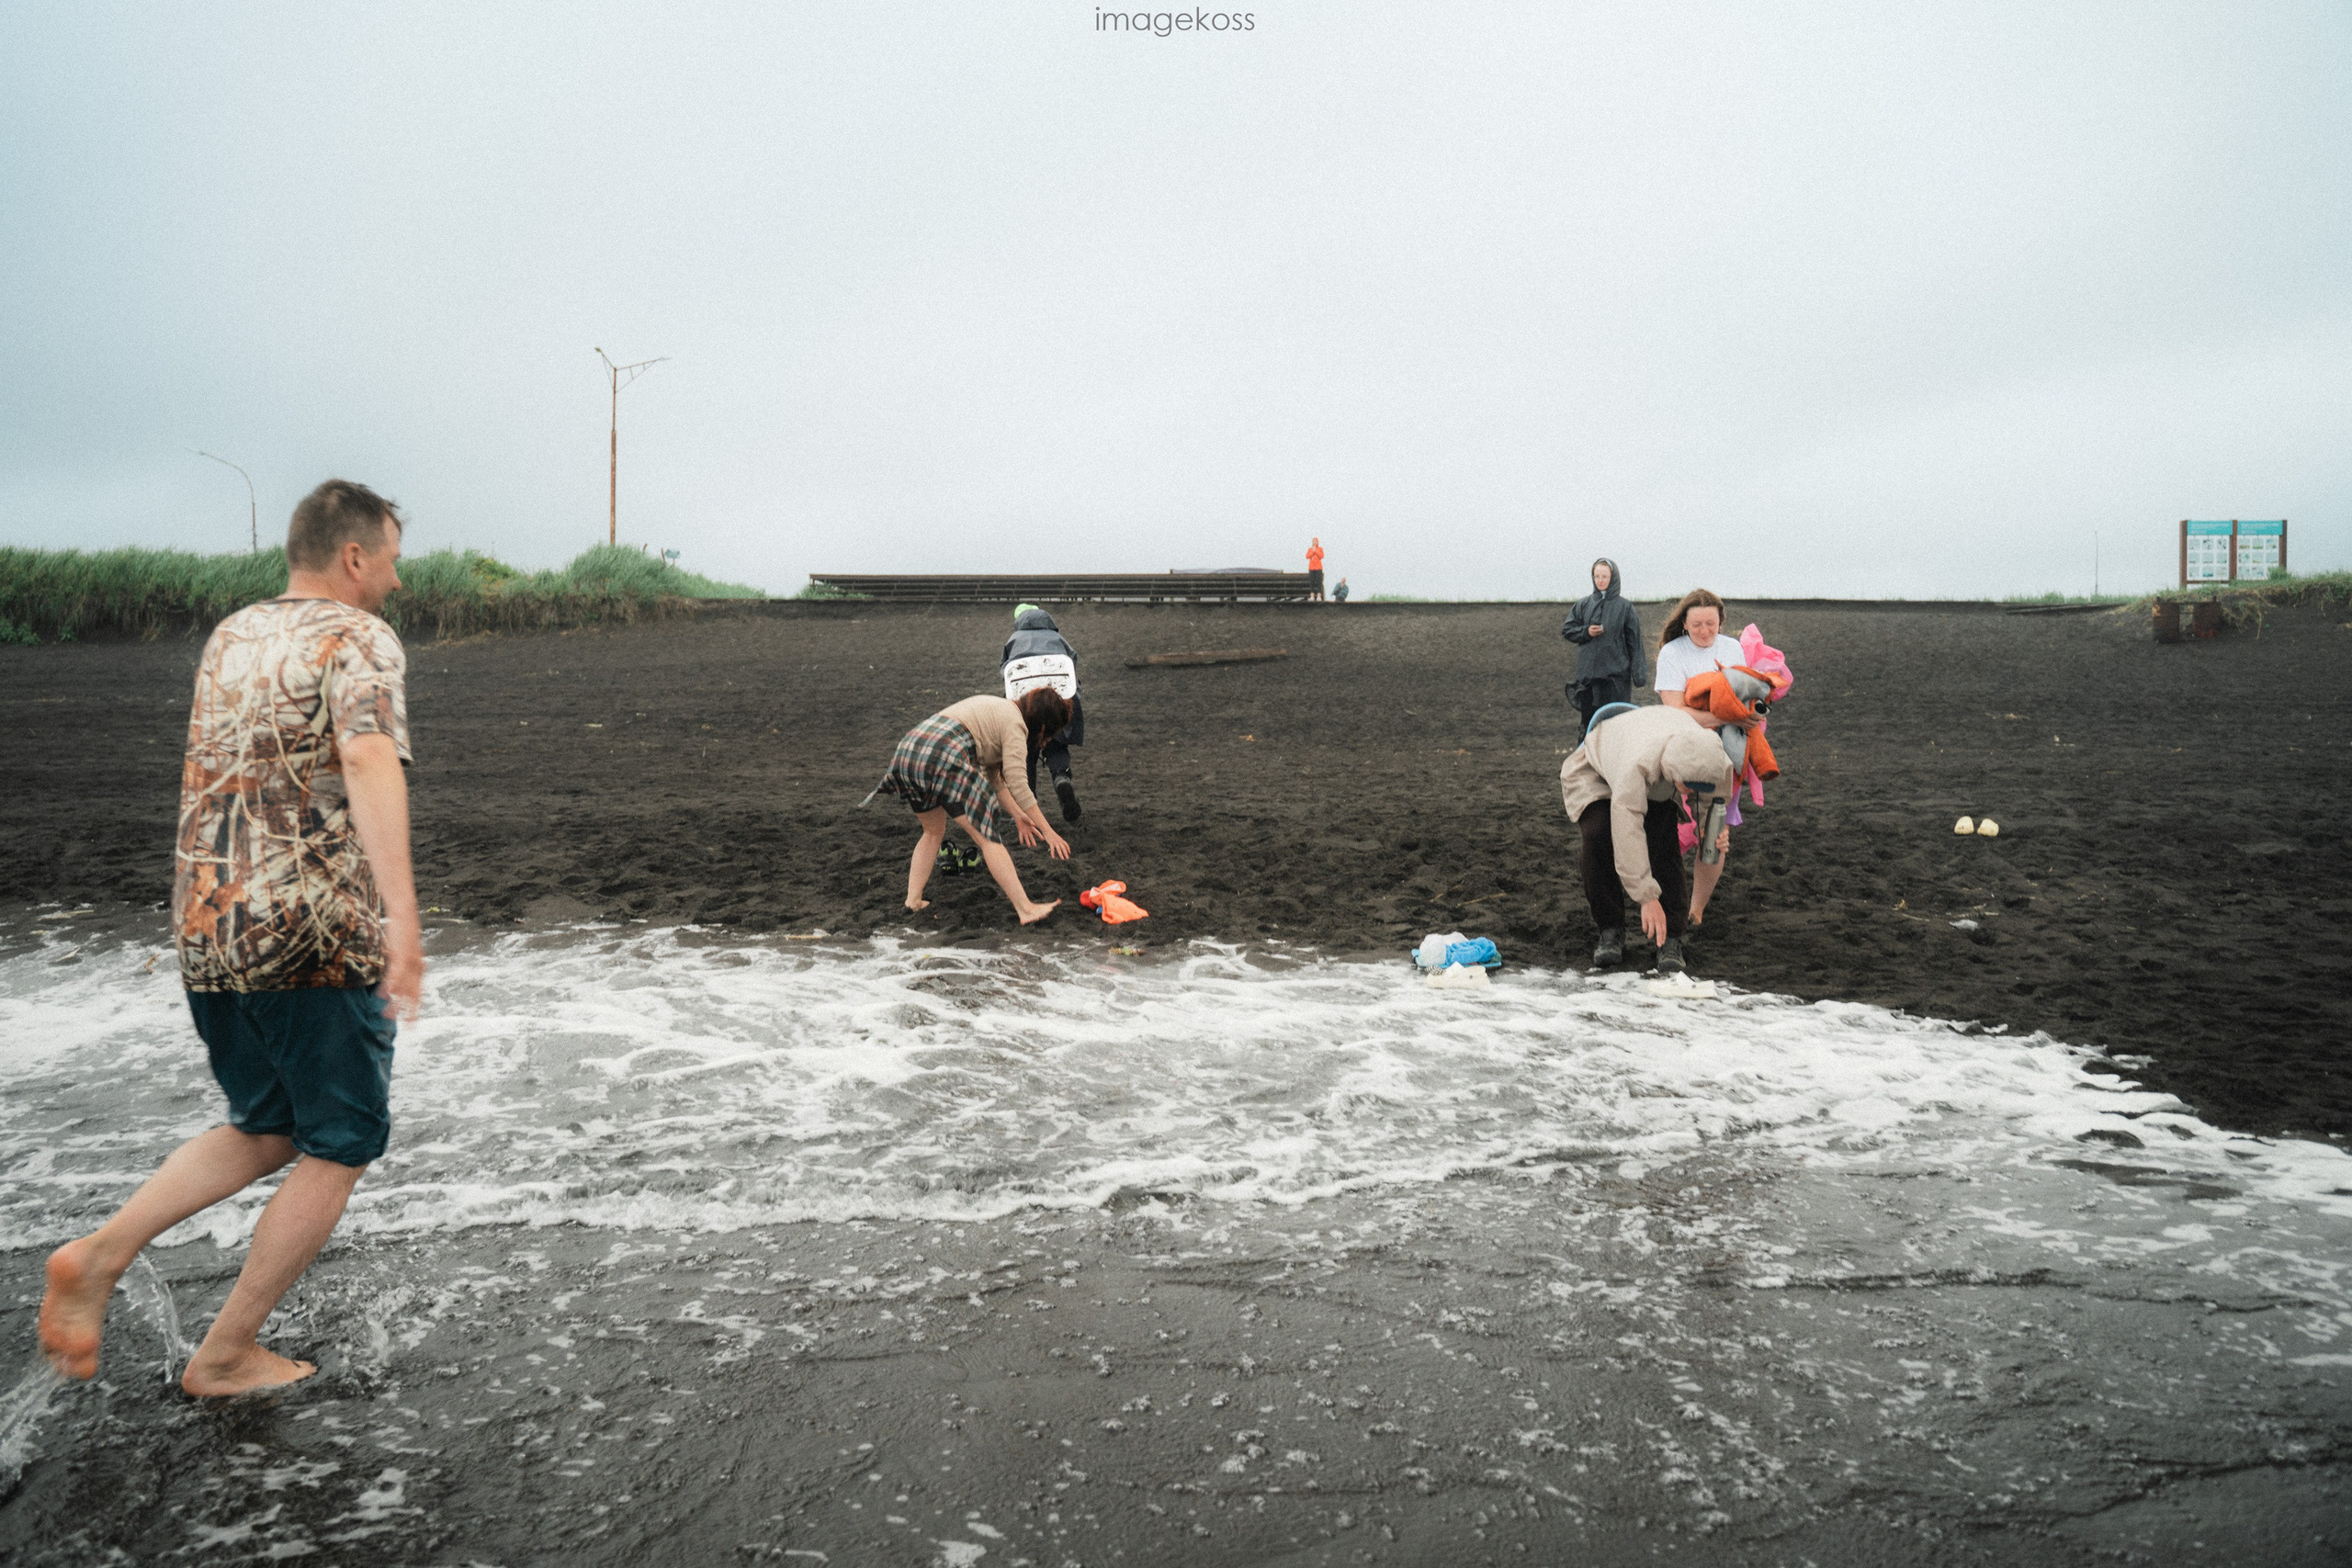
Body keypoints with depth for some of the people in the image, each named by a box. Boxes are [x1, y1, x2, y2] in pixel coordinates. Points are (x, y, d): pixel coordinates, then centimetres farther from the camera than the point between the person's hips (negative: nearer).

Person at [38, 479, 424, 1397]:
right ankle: (225, 1355, 16)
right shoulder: (358, 640, -10)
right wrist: (401, 912, -39)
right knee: (338, 1149, 10)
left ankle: (100, 1256, 8)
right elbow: (368, 756, -29)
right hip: (318, 941, -7)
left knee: (267, 1132, 23)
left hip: (207, 932, 8)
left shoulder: (230, 638, 14)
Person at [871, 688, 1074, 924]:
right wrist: (1048, 832, -2)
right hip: (943, 760, -9)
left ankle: (913, 900, 23)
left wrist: (1017, 814, 31)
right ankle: (1026, 909, -7)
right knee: (987, 837, -6)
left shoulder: (998, 709, 30)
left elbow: (993, 775, 32)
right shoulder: (1014, 723, 3)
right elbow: (1017, 785, -5)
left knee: (934, 831, 28)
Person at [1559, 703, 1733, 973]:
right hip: (1593, 774, -4)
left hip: (1656, 785, 4)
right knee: (1598, 836, -29)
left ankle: (1669, 940, -14)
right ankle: (1610, 930, -12)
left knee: (1664, 843, -20)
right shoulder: (1637, 764, -48)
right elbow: (1628, 834, -48)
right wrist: (1647, 898, -48)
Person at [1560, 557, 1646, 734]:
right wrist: (1586, 632, -7)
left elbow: (1634, 642, 0)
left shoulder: (1625, 607, 1)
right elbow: (1567, 629, 13)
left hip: (1616, 673, -3)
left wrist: (1638, 673, -5)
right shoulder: (1583, 605, 8)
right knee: (1588, 718, 5)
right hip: (1587, 672, 3)